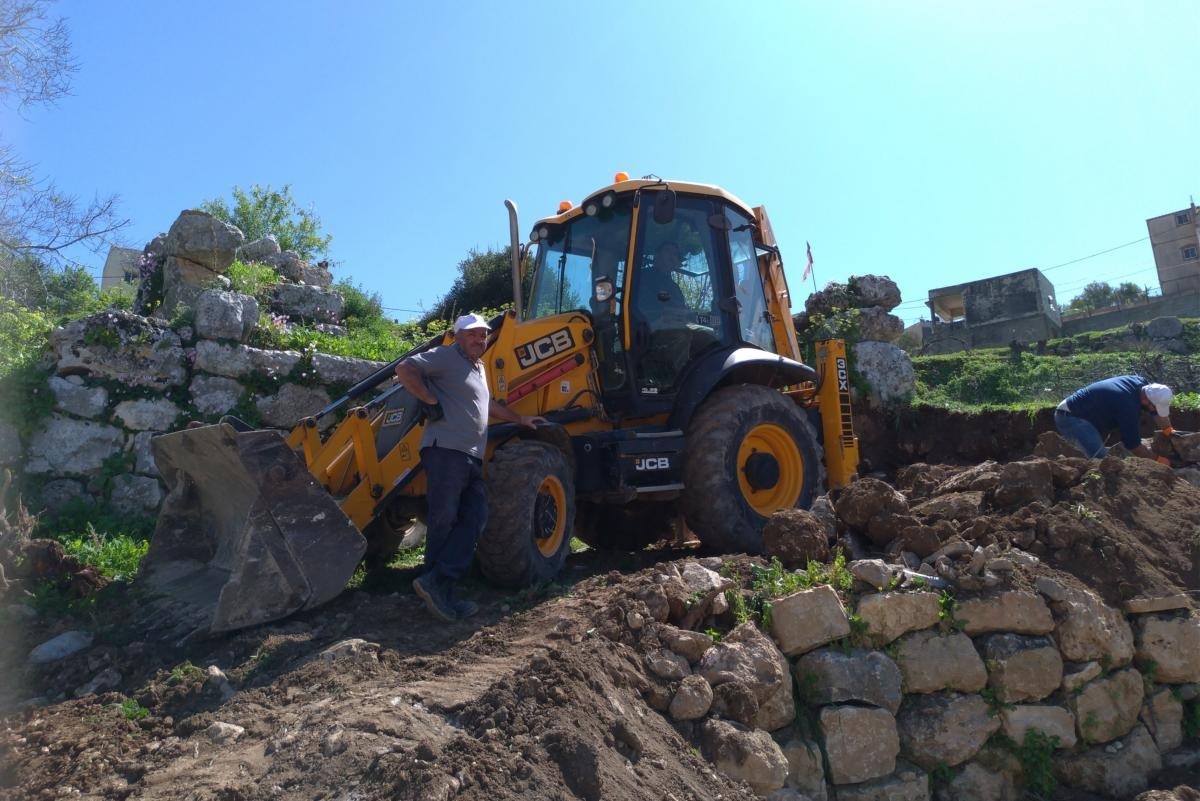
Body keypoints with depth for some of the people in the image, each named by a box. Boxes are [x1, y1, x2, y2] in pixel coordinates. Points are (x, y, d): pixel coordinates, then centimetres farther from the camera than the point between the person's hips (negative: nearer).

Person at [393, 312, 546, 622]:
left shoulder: (478, 368, 27)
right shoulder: (446, 356, -2)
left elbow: (487, 404, 40)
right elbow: (404, 369, -13)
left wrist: (519, 419, 42)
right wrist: (431, 401, -14)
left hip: (471, 457, 9)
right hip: (446, 449, -9)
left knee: (474, 518, 0)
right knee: (444, 521, -7)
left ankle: (437, 585, -2)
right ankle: (435, 585, -1)